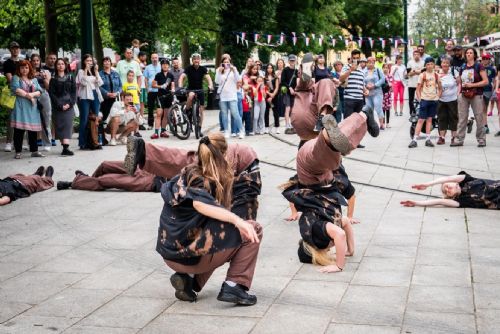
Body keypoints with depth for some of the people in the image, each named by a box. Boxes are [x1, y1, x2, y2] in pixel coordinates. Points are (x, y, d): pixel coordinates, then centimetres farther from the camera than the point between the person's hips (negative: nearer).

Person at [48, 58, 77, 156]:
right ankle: (65, 146, 0)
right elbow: (51, 93, 0)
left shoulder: (70, 78, 10)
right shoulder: (53, 79, 7)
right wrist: (60, 105, -10)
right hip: (57, 106, 0)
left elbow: (74, 92, 6)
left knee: (67, 125, -11)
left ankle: (65, 148, -18)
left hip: (69, 106, 0)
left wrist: (70, 103, -9)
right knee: (59, 126, -2)